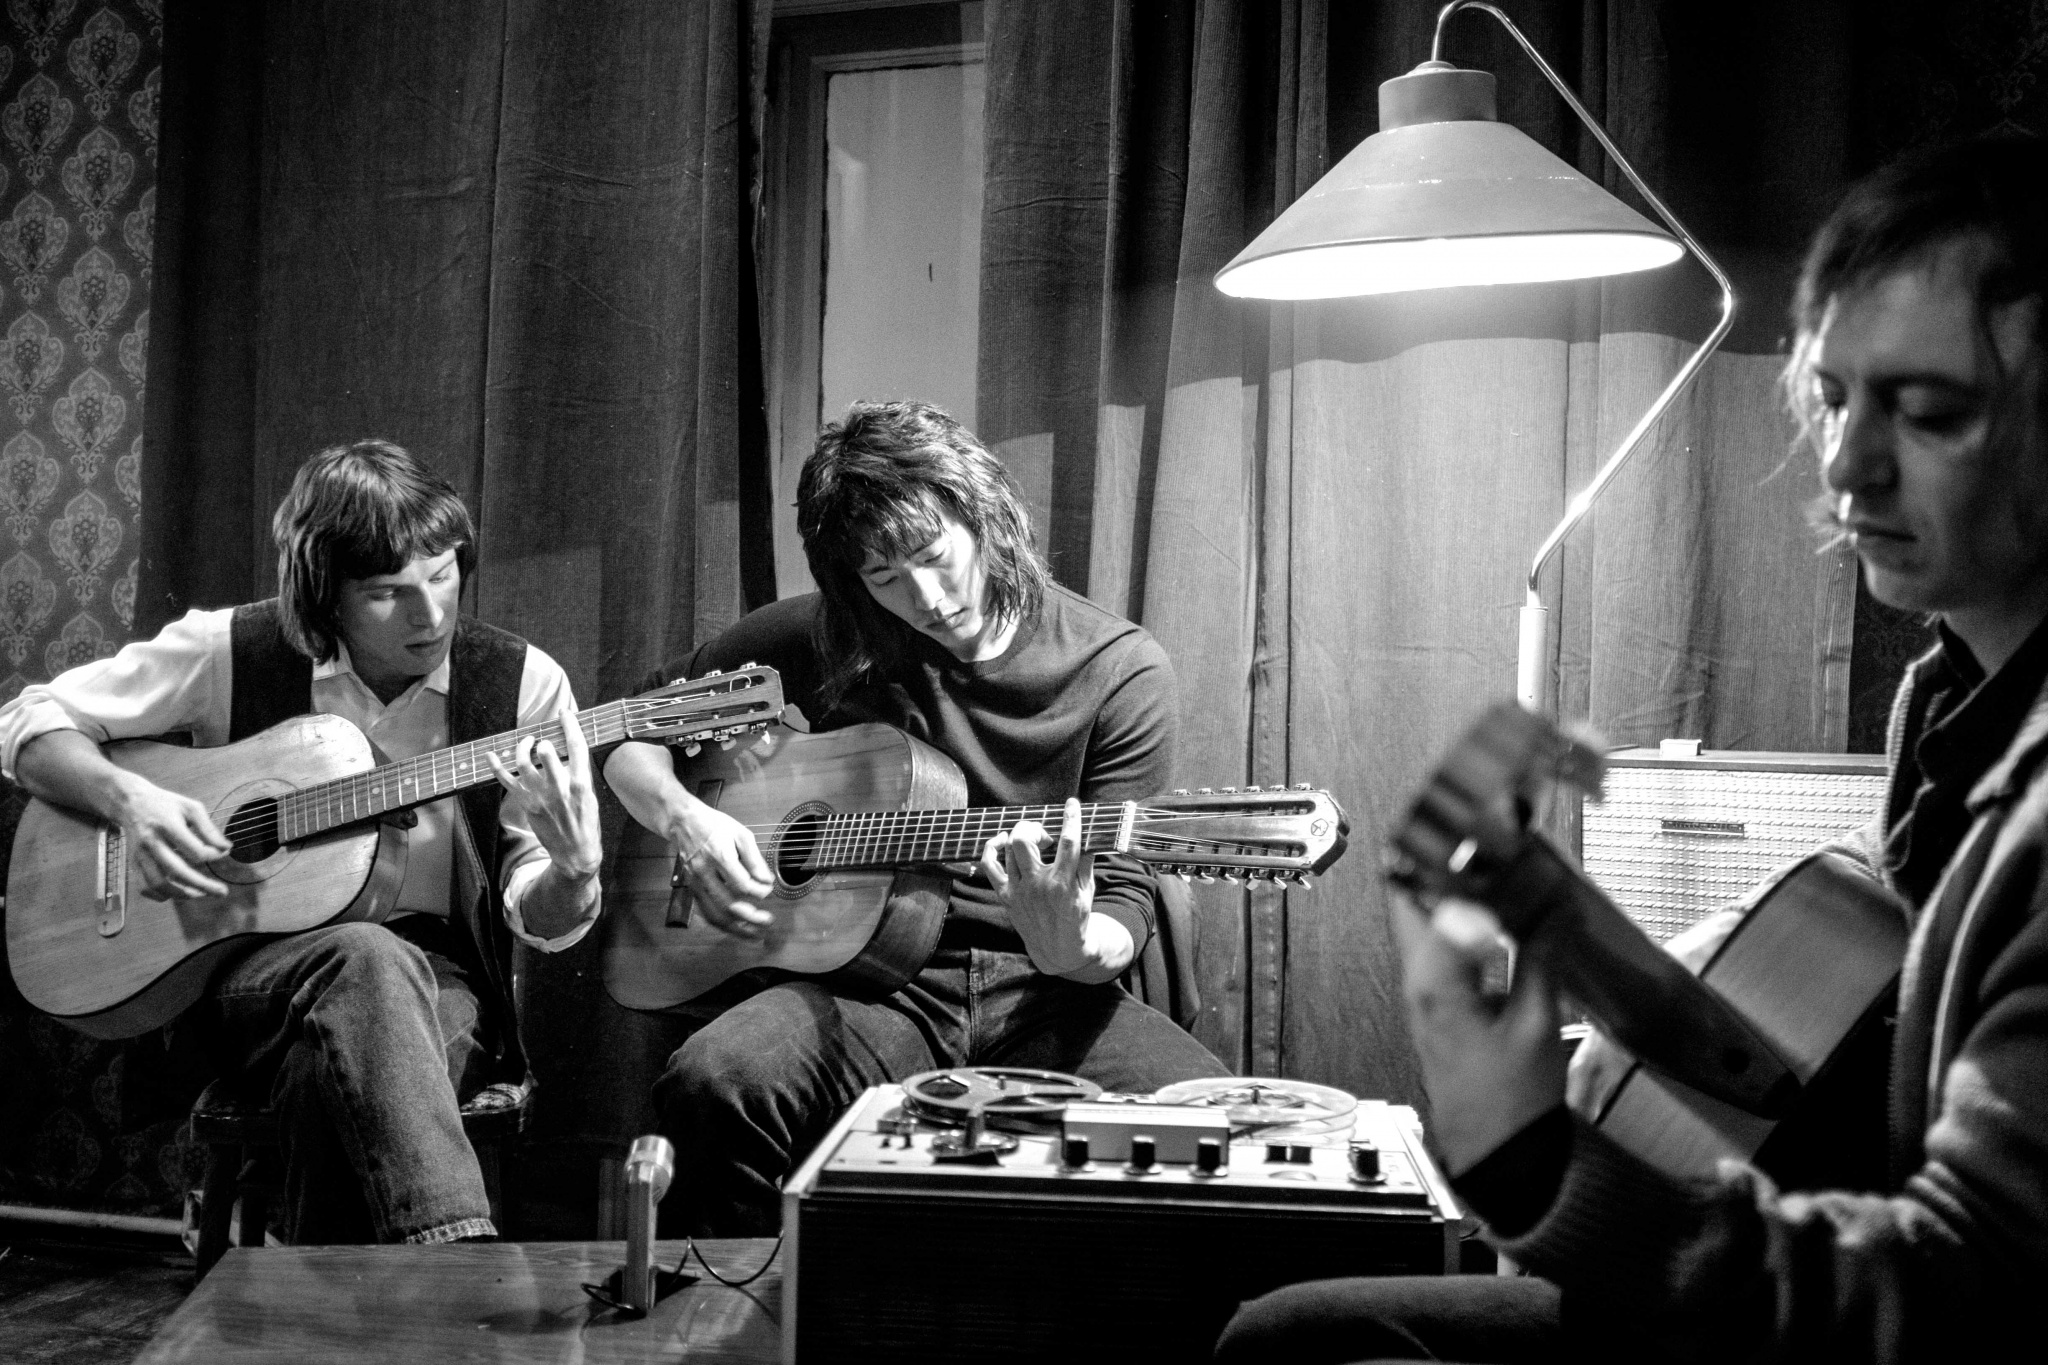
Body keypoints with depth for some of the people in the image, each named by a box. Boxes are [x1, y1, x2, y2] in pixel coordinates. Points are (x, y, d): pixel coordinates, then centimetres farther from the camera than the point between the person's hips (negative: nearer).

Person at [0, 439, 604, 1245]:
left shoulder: (519, 682, 0)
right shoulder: (232, 652, 0)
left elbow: (545, 922, 1)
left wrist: (573, 871, -24)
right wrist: (129, 799, -12)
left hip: (440, 979, 1)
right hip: (252, 962, 0)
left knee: (335, 1072, -37)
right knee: (366, 960, -37)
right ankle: (460, 1262, -46)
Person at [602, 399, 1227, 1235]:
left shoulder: (1121, 672, 0)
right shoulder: (815, 642, 6)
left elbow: (1123, 903, -2)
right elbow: (628, 736, 15)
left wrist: (1072, 952, -26)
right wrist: (683, 818, -7)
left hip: (1040, 991, -1)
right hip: (862, 976, 1)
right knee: (712, 1087, -32)